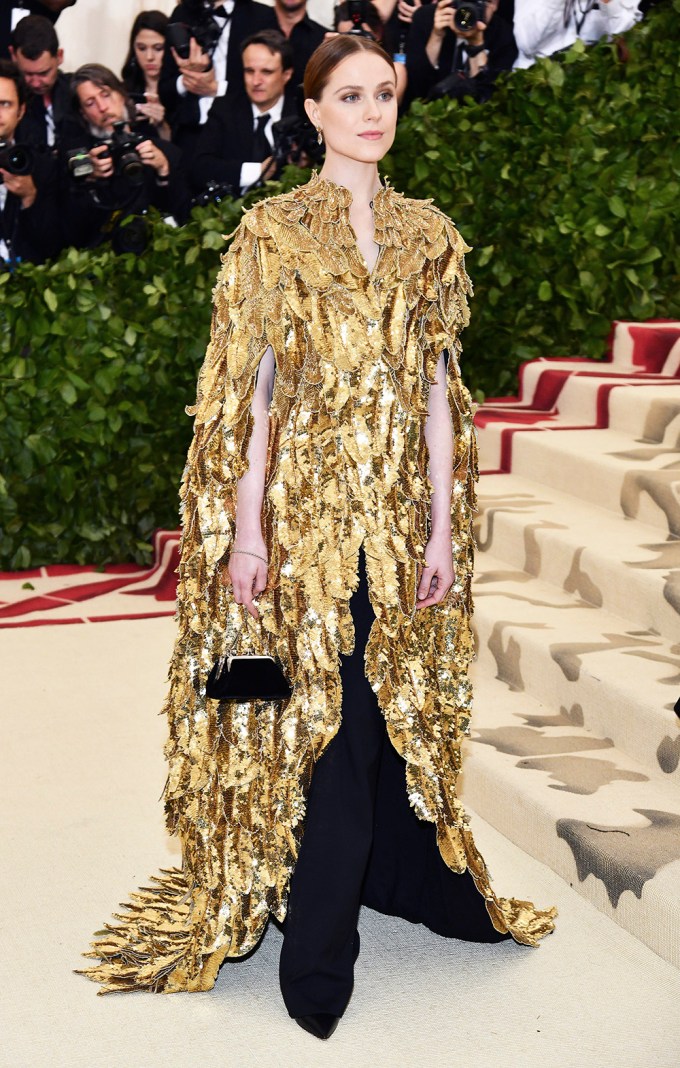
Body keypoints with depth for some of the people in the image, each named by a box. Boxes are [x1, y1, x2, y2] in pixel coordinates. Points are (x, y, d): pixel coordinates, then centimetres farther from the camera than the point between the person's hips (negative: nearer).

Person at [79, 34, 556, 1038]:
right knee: (318, 711, -1)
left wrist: (444, 524, 2)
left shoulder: (430, 235, 9)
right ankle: (316, 958, 9)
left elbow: (438, 388, 7)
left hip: (400, 511, 3)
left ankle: (404, 869, 31)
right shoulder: (272, 231, 0)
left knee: (397, 699, 11)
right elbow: (250, 388, -4)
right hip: (304, 502, -3)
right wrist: (245, 526, -9)